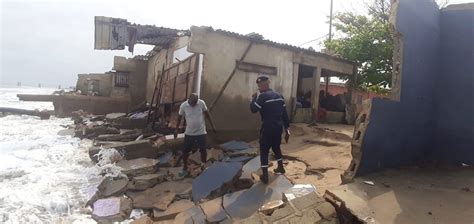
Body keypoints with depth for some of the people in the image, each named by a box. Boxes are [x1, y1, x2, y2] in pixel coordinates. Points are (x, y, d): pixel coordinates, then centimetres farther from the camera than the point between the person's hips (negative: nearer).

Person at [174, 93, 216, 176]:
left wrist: (212, 125, 3)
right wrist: (176, 130, 5)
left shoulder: (201, 103, -12)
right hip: (189, 133, 1)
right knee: (185, 151, 5)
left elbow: (207, 114, 2)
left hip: (201, 132, -1)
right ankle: (185, 169, 22)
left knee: (203, 150, 4)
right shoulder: (183, 106, -12)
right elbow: (180, 117, 3)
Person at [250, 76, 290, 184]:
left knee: (264, 150, 3)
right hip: (279, 126, 7)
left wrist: (254, 98, 4)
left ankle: (265, 176, 4)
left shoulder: (263, 96, -13)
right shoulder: (279, 95, 10)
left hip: (268, 127, -7)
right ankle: (280, 167, 40)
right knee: (276, 147, 26)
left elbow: (253, 109, -12)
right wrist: (286, 128, 17)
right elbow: (284, 113, 12)